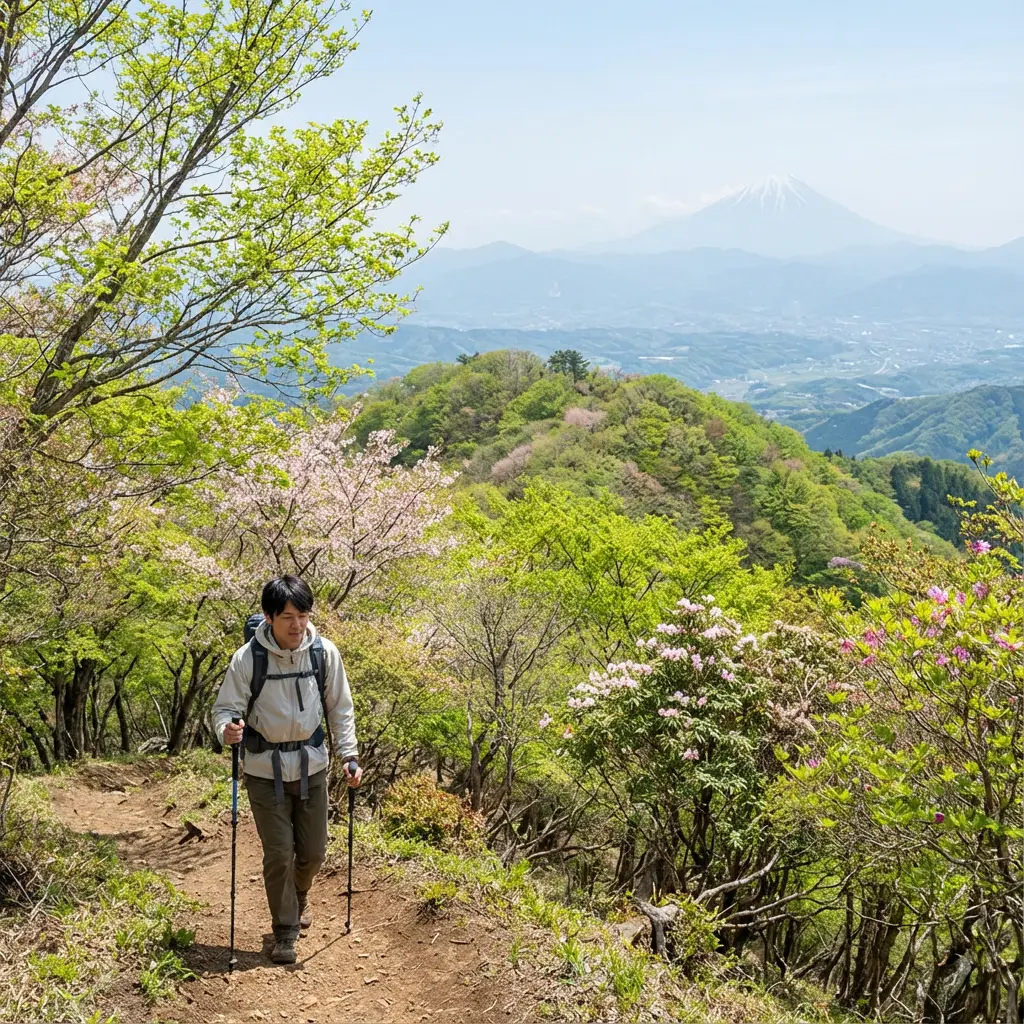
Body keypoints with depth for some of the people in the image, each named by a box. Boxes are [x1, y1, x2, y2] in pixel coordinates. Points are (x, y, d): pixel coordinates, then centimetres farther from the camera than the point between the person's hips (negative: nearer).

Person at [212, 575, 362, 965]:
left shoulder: (324, 653, -8)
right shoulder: (248, 658, -16)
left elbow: (340, 709, 3)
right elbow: (226, 708, -10)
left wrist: (349, 755, -3)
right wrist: (227, 729, -32)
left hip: (311, 765, 3)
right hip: (265, 769, -2)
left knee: (314, 850, 11)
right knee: (279, 853, -2)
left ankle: (299, 896, 44)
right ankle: (285, 932, 17)